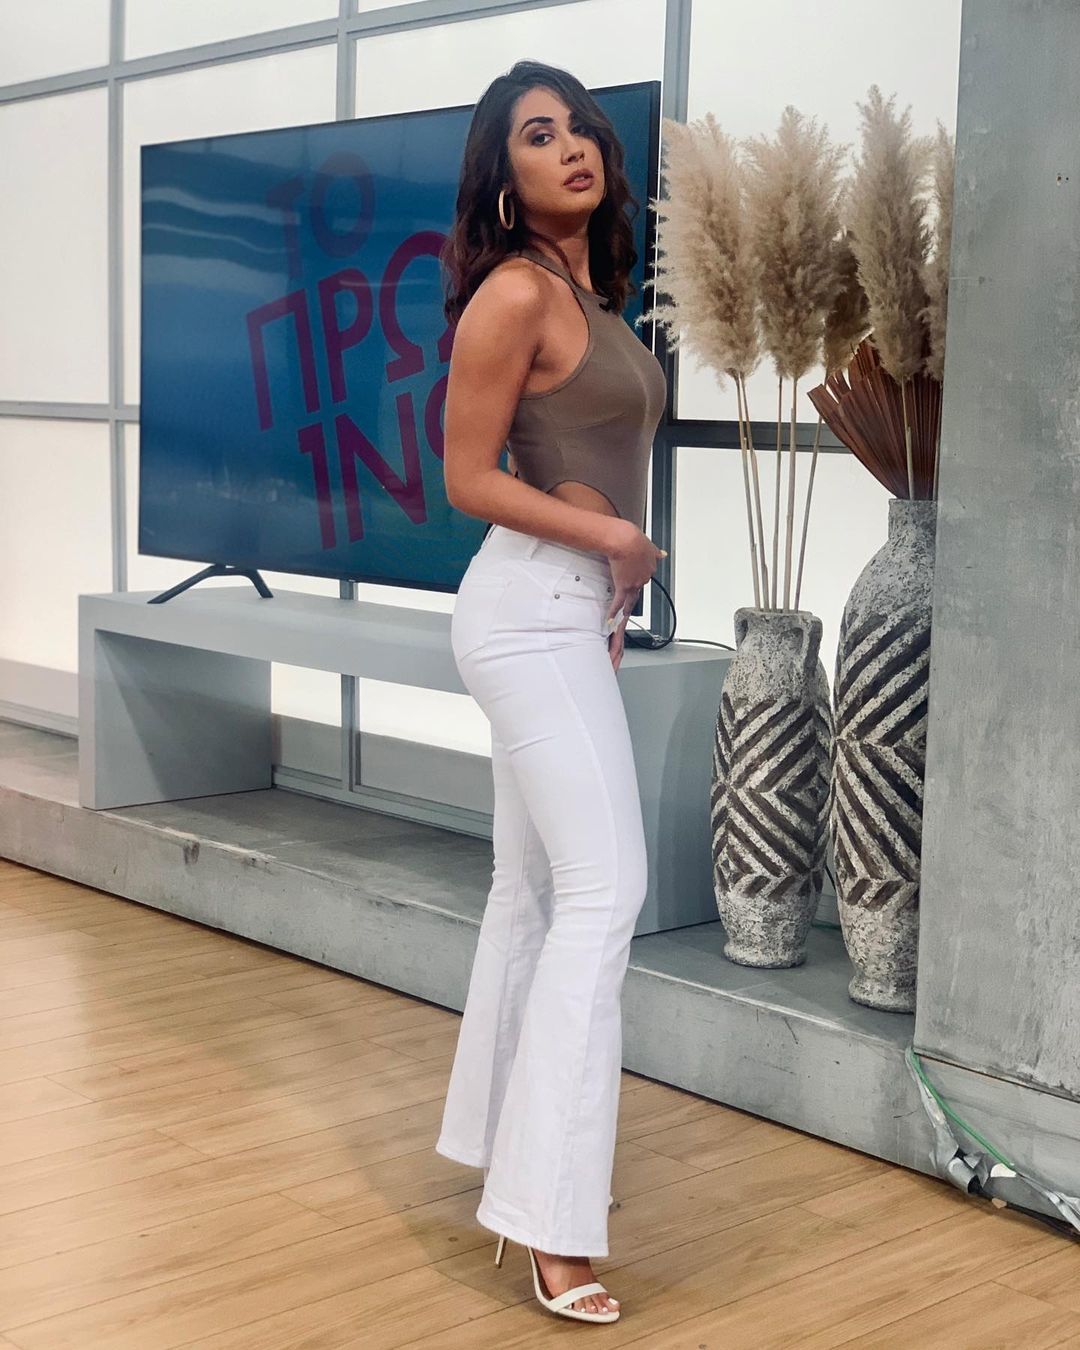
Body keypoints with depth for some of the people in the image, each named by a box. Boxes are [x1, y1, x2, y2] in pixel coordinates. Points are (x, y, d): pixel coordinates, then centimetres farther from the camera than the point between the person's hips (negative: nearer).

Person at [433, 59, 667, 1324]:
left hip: (574, 609, 9)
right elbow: (469, 477, -12)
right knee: (602, 885, -14)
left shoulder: (590, 290, 14)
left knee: (534, 888, 12)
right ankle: (551, 1220, -12)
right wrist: (614, 537, -12)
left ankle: (510, 1150, 23)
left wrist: (609, 605, 11)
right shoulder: (516, 291, -12)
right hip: (533, 609, -9)